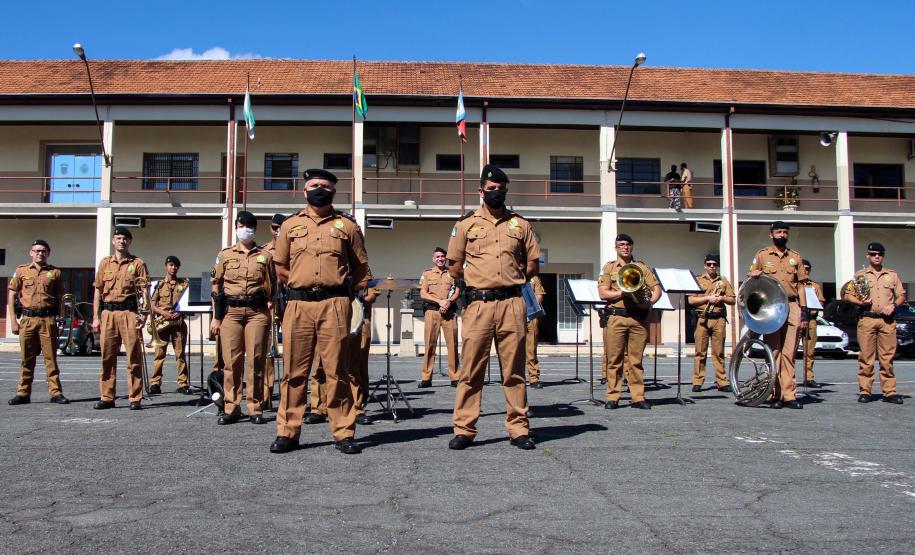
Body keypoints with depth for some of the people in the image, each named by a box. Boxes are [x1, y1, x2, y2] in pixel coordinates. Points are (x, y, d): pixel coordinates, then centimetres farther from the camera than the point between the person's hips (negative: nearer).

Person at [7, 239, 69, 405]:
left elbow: (60, 298, 10)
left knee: (51, 357, -1)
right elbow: (11, 296, 9)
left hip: (48, 319, -1)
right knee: (26, 359, 6)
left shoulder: (54, 273, 8)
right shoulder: (21, 270, 9)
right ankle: (23, 393, 14)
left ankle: (56, 392, 1)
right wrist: (13, 320, 2)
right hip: (27, 319, 1)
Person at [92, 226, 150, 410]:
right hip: (108, 313, 3)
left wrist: (142, 315, -10)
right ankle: (106, 398, 13)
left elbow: (145, 292, 1)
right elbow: (98, 291, 14)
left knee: (134, 357, -3)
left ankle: (135, 398, 2)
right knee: (107, 357, 5)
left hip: (130, 313, -3)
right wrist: (96, 317, 7)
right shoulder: (105, 263, 15)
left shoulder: (138, 264, 5)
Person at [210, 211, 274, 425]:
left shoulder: (265, 256, 11)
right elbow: (217, 286, 9)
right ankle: (231, 408, 8)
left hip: (258, 312, 0)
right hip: (231, 311, 1)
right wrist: (216, 317, 3)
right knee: (231, 361, 0)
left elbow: (273, 286, 14)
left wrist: (271, 310, 6)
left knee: (256, 361, -2)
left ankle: (255, 408, 5)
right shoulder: (225, 255, 11)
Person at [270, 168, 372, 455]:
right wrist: (300, 286, 15)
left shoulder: (347, 225, 11)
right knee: (294, 371, 3)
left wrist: (343, 293, 9)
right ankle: (287, 433, 11)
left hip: (334, 305, -2)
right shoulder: (291, 225, 15)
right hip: (298, 305, 2)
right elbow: (281, 267, 22)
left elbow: (362, 270, 14)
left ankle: (344, 434, 5)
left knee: (336, 372, -1)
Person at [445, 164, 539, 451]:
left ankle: (518, 429, 11)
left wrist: (512, 281, 9)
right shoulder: (466, 224, 8)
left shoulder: (520, 225, 12)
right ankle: (464, 430, 5)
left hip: (512, 304, 1)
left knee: (514, 371, 5)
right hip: (478, 305, -1)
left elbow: (533, 264, 17)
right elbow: (454, 267, 10)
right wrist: (478, 283, 7)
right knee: (471, 370, -1)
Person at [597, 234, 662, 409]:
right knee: (614, 359, -1)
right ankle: (612, 397, 2)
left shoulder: (642, 267, 17)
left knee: (636, 360, 2)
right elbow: (603, 293, 0)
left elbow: (656, 287, 11)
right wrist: (624, 293, -11)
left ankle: (638, 397, 5)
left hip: (639, 318, 2)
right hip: (616, 317, -1)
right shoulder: (608, 268, 11)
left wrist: (650, 301, -9)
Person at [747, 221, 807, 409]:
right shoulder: (762, 255, 10)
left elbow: (800, 286, 13)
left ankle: (789, 395, 1)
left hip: (792, 307, 2)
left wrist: (804, 313, 6)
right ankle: (775, 395, 0)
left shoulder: (795, 257, 16)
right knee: (773, 352, -3)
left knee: (789, 353, 0)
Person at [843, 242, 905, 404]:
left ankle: (890, 392, 2)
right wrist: (860, 302, -10)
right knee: (866, 357, -4)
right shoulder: (860, 274, 11)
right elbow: (848, 295, 8)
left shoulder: (892, 275, 17)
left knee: (887, 357, -1)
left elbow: (901, 295, 17)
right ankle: (864, 391, -1)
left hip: (887, 320, 2)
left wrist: (894, 305, -2)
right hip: (867, 319, -1)